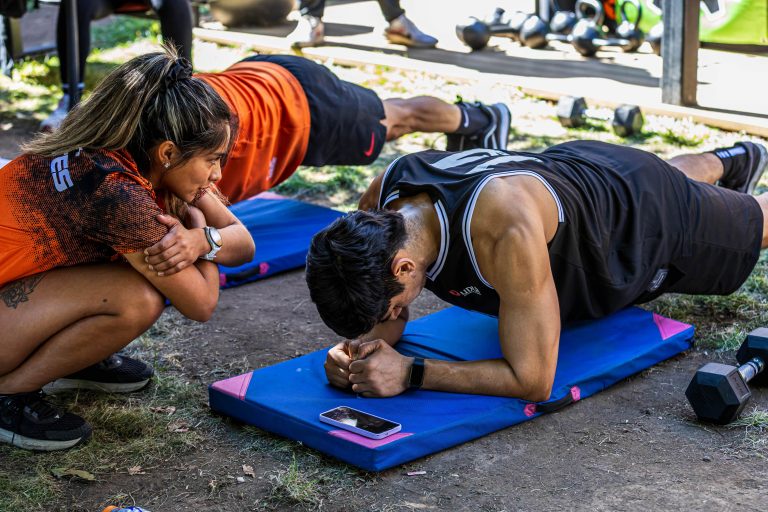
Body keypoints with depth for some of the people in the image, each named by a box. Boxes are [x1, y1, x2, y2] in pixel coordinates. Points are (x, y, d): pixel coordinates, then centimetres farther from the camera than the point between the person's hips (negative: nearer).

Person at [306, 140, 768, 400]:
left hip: (648, 218, -5)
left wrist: (411, 374, -47)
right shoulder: (380, 203, -31)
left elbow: (534, 381, -45)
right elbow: (393, 319, -14)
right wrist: (361, 346, -37)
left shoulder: (507, 229, -52)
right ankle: (730, 162, 72)